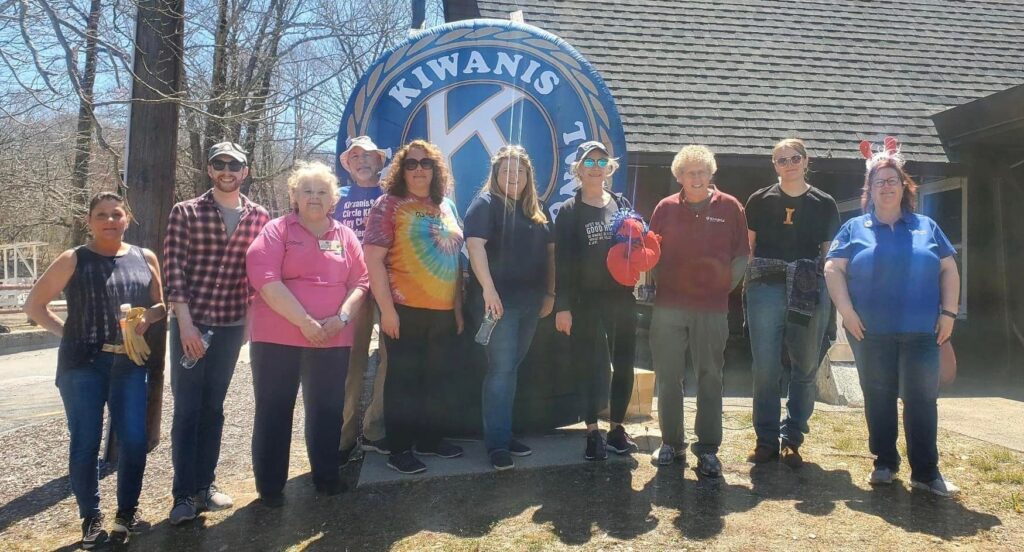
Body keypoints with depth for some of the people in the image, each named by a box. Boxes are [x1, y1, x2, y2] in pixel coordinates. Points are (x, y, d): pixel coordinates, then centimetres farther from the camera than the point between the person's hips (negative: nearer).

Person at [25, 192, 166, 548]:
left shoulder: (145, 258, 9)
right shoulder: (73, 260, 1)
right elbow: (34, 305, 5)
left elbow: (161, 305, 16)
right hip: (83, 364, -2)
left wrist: (147, 317, -5)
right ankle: (91, 517, 17)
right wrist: (68, 332, -4)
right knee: (85, 443, 2)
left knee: (133, 440, 0)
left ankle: (127, 512, 20)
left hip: (130, 363, 2)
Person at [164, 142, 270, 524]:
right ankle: (185, 493, 8)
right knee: (186, 408, 0)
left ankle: (205, 485, 22)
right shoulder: (185, 213, -2)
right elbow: (173, 268, -8)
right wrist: (186, 324, -15)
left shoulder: (260, 218, 5)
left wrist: (253, 317, 4)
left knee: (213, 407, 12)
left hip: (232, 324, 3)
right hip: (190, 323, -3)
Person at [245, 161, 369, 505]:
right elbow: (265, 279, -13)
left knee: (328, 410, 10)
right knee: (274, 411, 4)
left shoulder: (345, 236, 11)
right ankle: (270, 486, 15)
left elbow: (360, 282, 7)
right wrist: (304, 321, -18)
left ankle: (326, 477, 25)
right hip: (278, 337, -3)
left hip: (333, 340, 3)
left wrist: (342, 316, -11)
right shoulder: (277, 231, -1)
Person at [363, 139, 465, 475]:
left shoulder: (446, 207, 13)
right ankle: (399, 450, 11)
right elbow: (373, 259, -11)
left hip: (443, 310, 6)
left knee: (434, 378, 14)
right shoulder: (389, 205, -4)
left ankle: (429, 439, 28)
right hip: (405, 309, -6)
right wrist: (387, 308, -16)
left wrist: (458, 306, 12)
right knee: (403, 379, 1)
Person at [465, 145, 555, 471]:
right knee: (501, 370, -7)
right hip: (499, 300, -7)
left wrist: (550, 293, 11)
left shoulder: (535, 210, 16)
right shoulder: (485, 204, -5)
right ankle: (497, 444, -1)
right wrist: (488, 288, -29)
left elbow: (550, 251, 18)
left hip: (530, 302, 7)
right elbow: (475, 245, -19)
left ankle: (504, 434, 22)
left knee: (512, 369, 13)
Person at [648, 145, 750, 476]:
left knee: (710, 378, 4)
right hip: (669, 306, 1)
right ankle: (671, 441, 21)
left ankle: (708, 448, 13)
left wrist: (727, 286, 1)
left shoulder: (729, 207, 4)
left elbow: (742, 255, 8)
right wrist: (660, 284, 0)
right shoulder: (666, 208, 7)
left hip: (712, 307, -1)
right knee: (668, 377, 7)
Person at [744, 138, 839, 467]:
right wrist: (748, 282, 0)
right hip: (766, 289, -1)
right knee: (765, 367, -1)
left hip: (810, 292, 1)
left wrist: (831, 293, 1)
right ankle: (766, 439, 10)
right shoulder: (759, 200, 7)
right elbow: (748, 248, 10)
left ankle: (792, 439, 18)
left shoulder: (824, 204, 8)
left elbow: (830, 254, 10)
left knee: (805, 368, 6)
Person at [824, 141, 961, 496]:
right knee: (878, 397, 7)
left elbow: (949, 270, 11)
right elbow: (833, 269, 1)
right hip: (871, 332, -1)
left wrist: (949, 312, 1)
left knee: (922, 399, 1)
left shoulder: (927, 227, 12)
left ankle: (926, 472, 9)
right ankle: (884, 464, 21)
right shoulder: (855, 228, 7)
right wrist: (846, 311, -9)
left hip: (921, 331, 1)